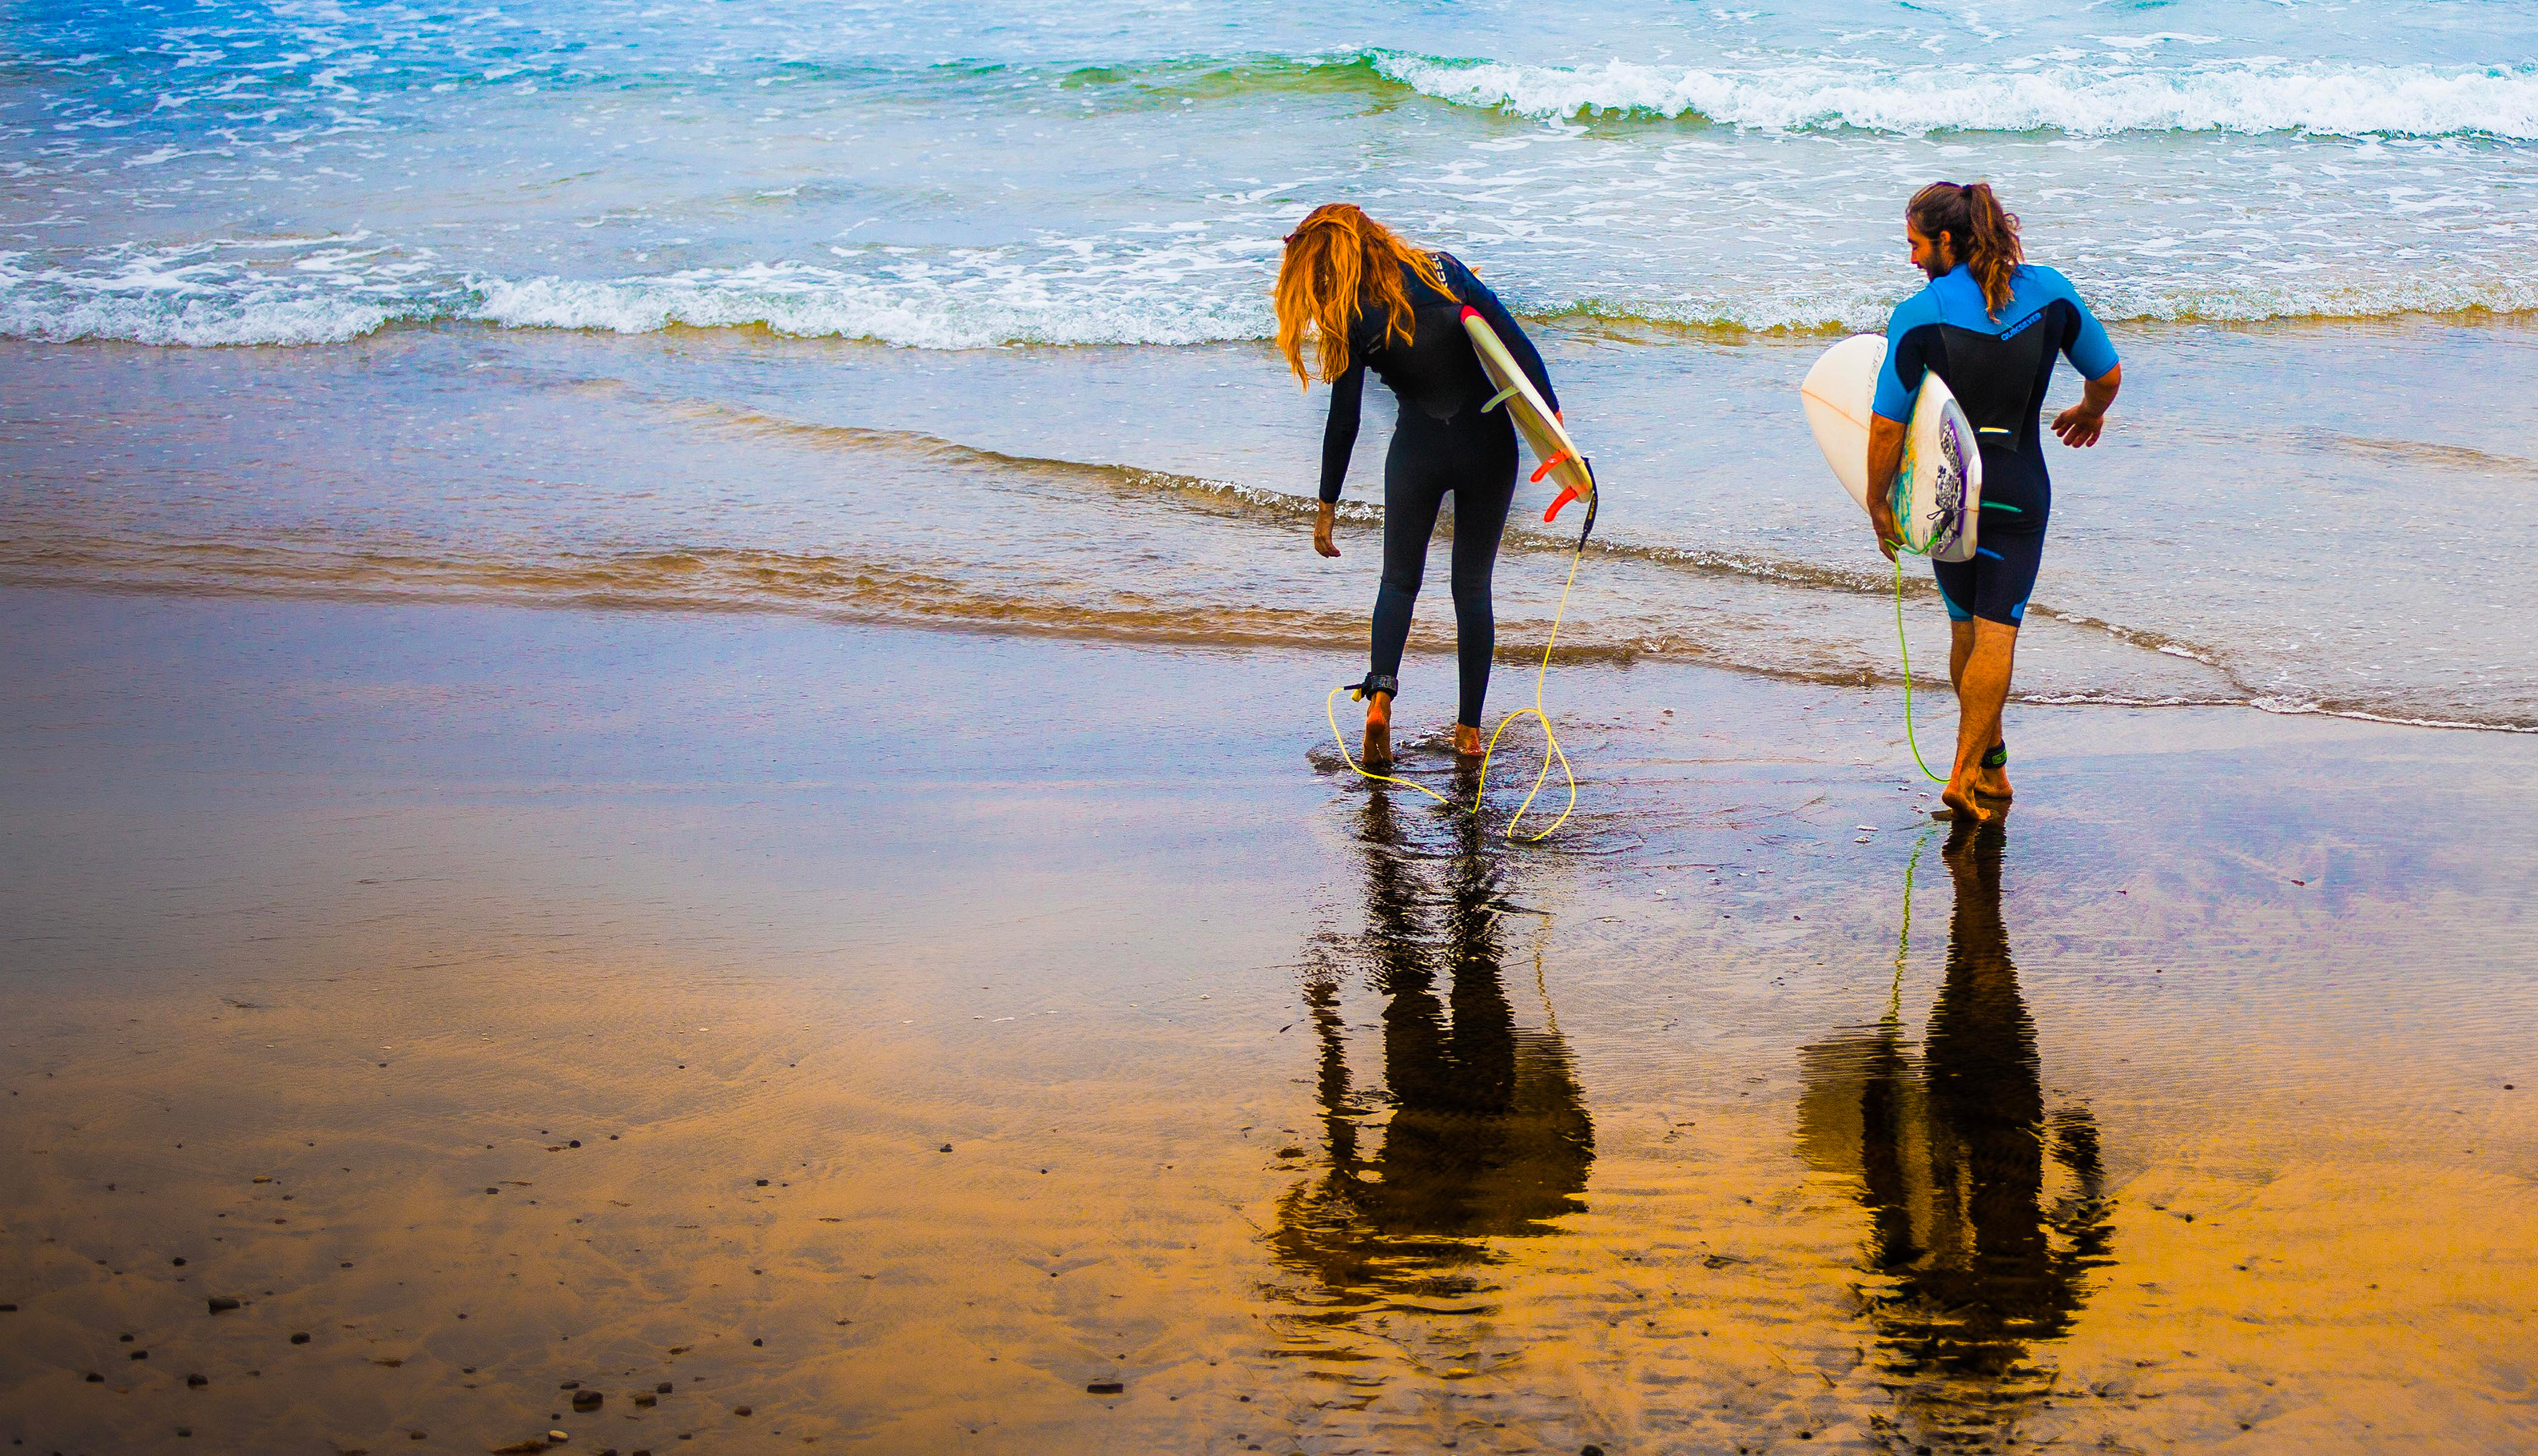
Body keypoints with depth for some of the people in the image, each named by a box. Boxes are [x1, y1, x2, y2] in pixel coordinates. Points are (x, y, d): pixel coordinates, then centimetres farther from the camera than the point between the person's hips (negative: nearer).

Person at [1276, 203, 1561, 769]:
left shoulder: (1353, 323, -7)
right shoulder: (1445, 272, 0)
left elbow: (1343, 423, -4)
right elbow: (1516, 343, -5)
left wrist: (1327, 505, 4)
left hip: (1419, 450, -2)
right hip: (1489, 443, 2)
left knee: (1399, 581, 14)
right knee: (1472, 586, 12)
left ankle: (1381, 692, -11)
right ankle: (1469, 728, 13)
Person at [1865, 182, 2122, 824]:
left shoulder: (1920, 315, -15)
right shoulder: (2050, 292, -4)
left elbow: (1888, 424, -16)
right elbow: (2109, 375, 7)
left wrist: (1877, 501, -3)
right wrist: (2089, 413, 29)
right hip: (2018, 494, 1)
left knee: (1966, 631, 15)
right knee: (1996, 633, 2)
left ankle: (1990, 765, 27)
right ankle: (1968, 775, -6)